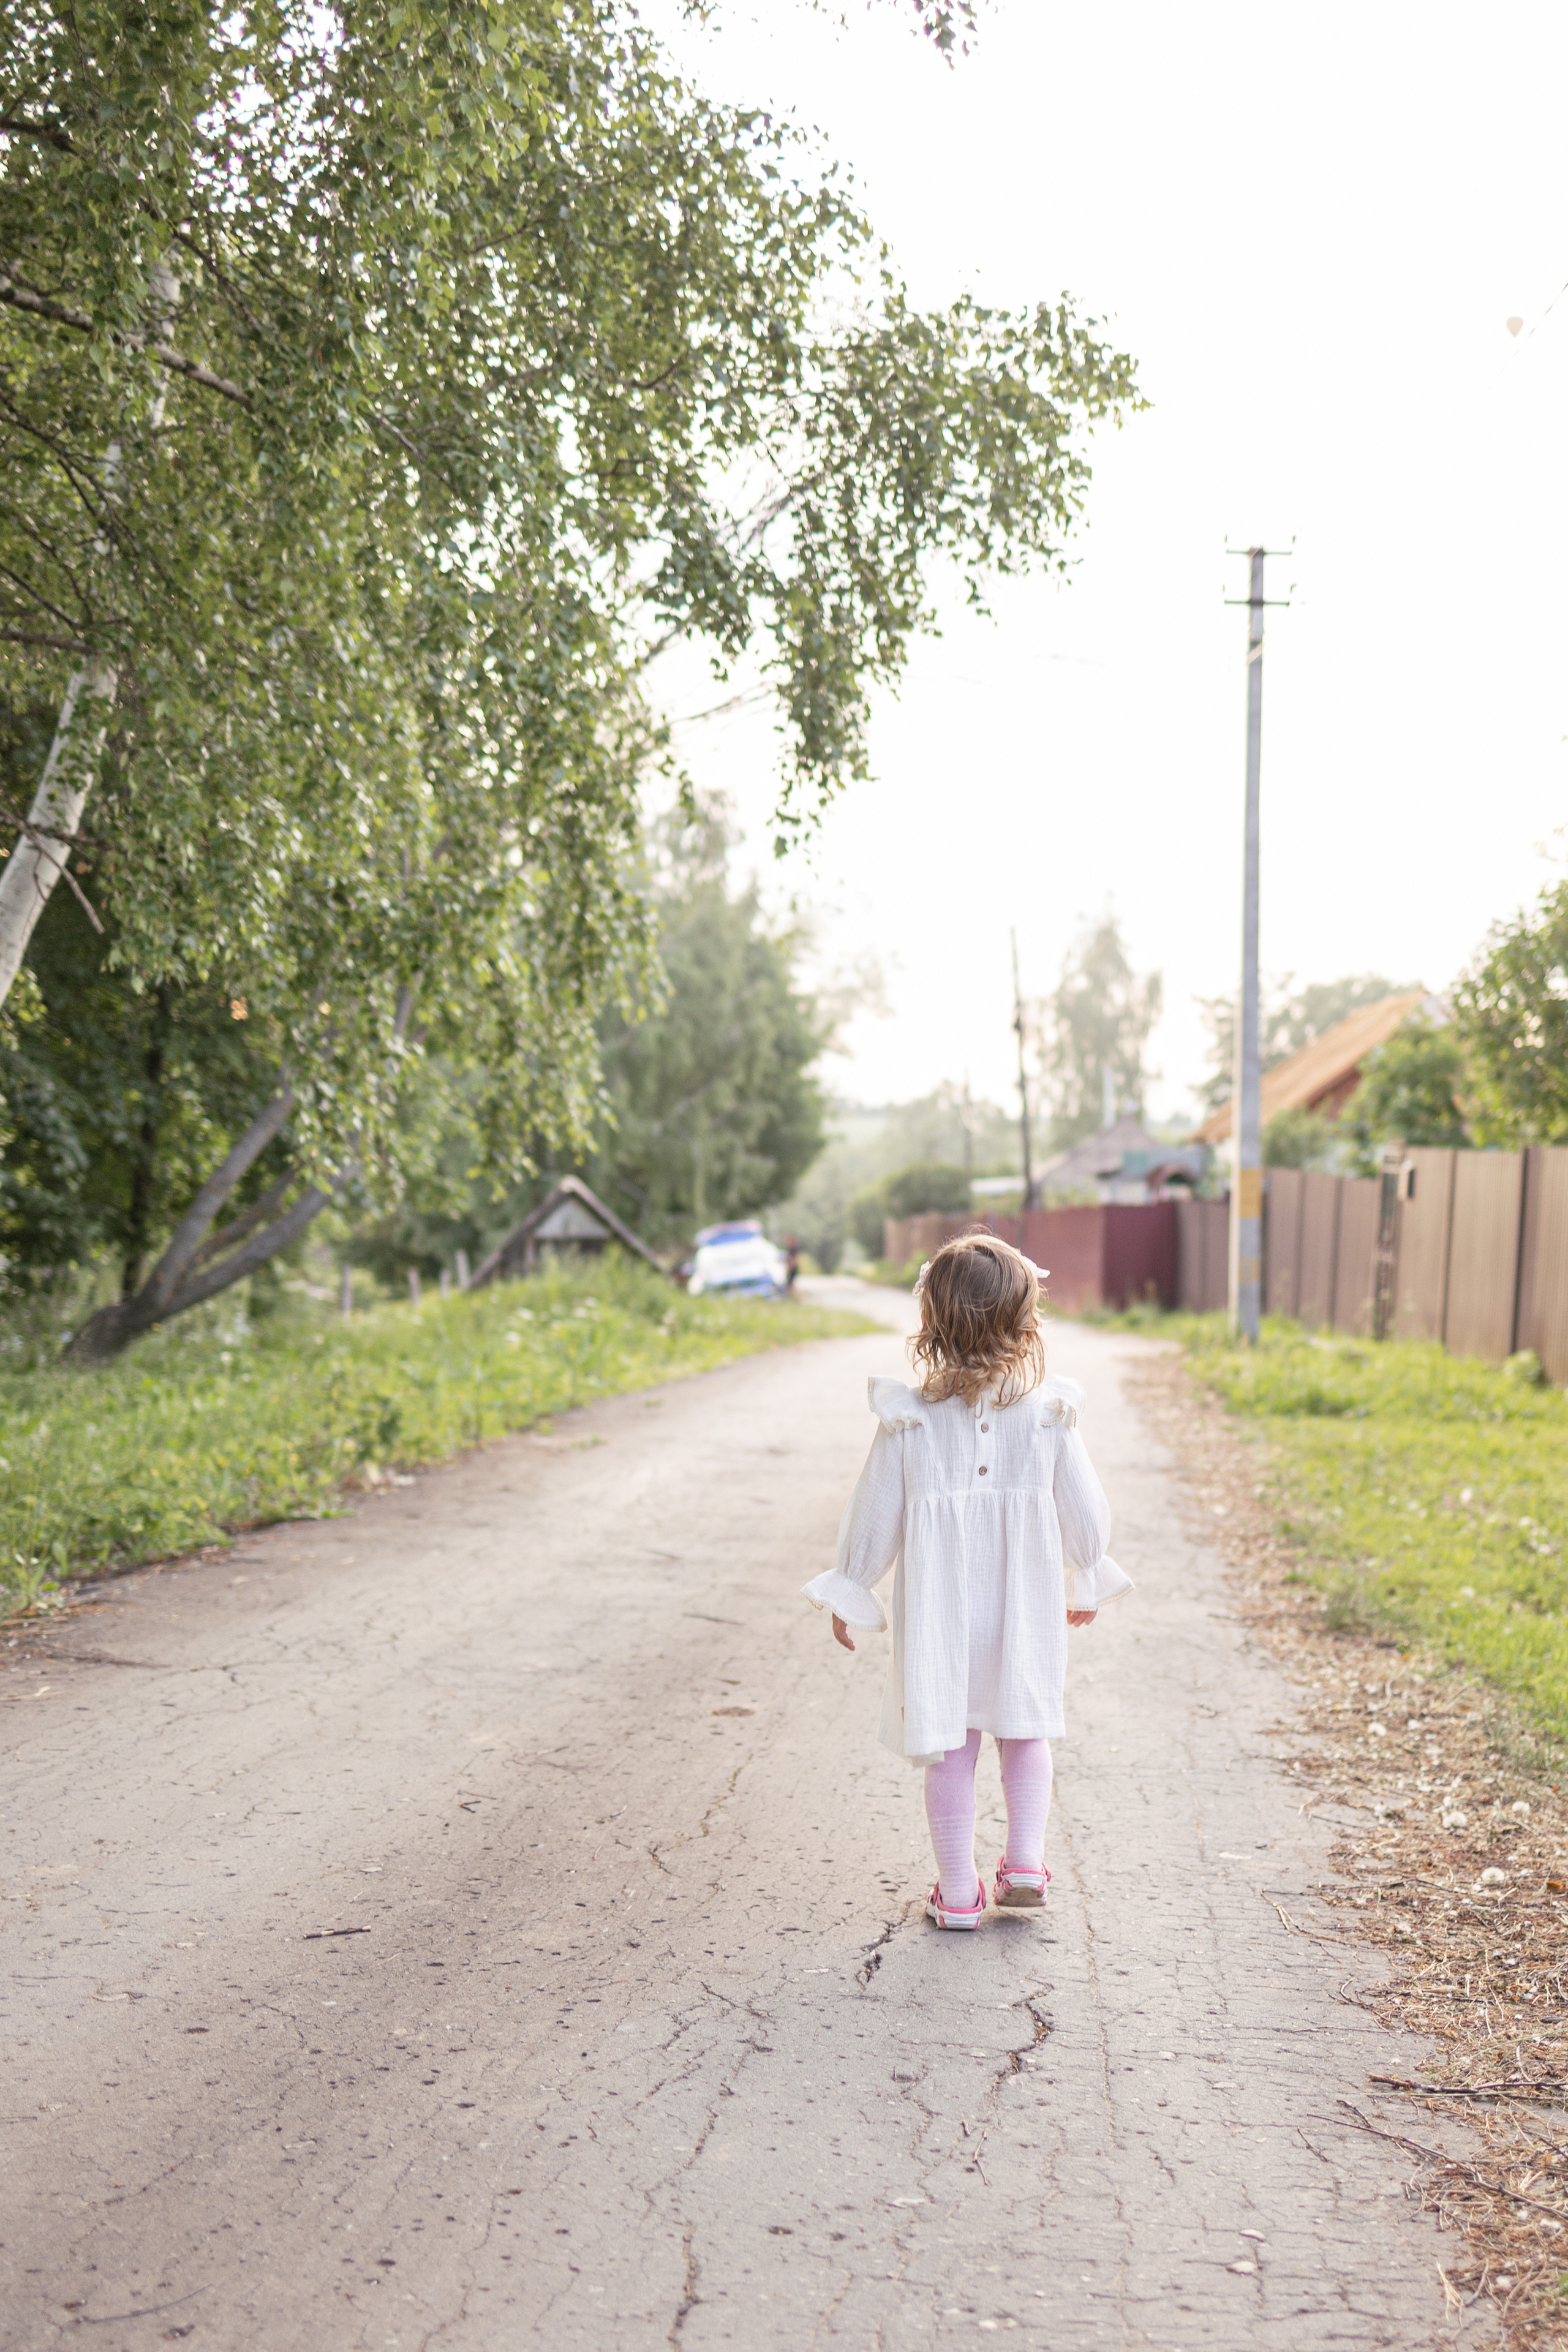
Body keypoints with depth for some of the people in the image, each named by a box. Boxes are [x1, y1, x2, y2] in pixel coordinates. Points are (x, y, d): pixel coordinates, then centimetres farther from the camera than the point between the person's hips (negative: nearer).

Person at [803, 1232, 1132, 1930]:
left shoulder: (908, 1422, -13)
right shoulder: (1049, 1413, -9)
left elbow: (874, 1519, -5)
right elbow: (1085, 1515, 0)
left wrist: (848, 1594, 9)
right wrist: (1084, 1585, 17)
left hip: (939, 1615, -1)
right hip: (1025, 1609, 1)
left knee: (950, 1749, 10)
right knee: (1024, 1732, 22)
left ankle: (957, 1892, 17)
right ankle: (1025, 1860, 19)